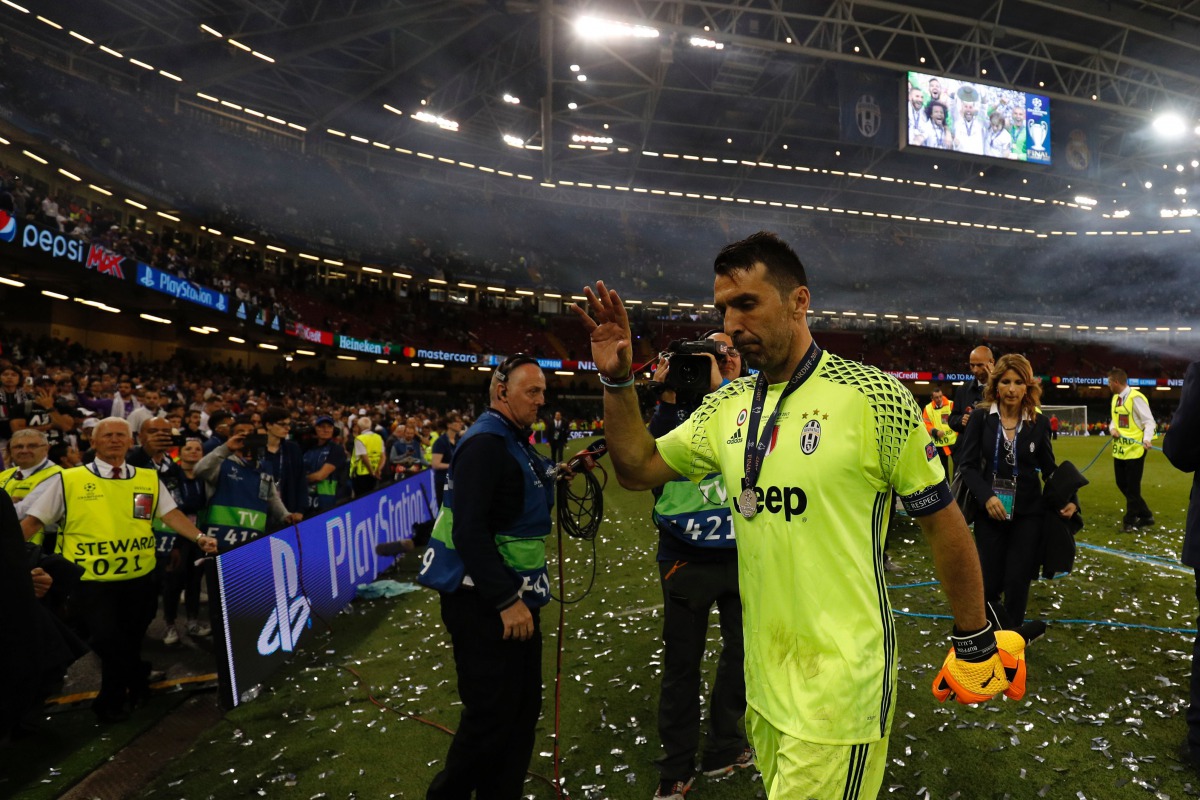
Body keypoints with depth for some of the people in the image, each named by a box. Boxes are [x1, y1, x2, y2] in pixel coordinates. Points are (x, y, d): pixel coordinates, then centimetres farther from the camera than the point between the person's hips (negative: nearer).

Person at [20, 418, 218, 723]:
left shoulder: (149, 479, 5)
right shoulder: (68, 480, -1)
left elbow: (171, 514, 1)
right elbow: (32, 521, 2)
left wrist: (199, 537, -12)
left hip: (139, 579, 3)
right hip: (91, 581, -3)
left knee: (129, 641, 15)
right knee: (106, 640, -5)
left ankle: (112, 701, 40)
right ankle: (138, 680, 23)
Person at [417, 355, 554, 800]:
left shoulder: (516, 443, 13)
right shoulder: (485, 443, -18)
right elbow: (469, 531, -25)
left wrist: (554, 478, 6)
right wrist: (506, 600, -24)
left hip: (516, 597, 10)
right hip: (484, 603, -10)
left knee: (523, 709, 15)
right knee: (491, 718, 0)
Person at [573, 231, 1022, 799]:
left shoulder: (874, 397, -13)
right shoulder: (727, 407, 3)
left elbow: (942, 522, -6)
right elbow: (638, 469, 10)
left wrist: (975, 640, 1)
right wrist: (616, 381, -2)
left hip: (840, 683, -5)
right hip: (763, 676, 6)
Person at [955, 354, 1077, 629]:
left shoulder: (1039, 422, 2)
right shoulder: (981, 417, -4)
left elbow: (1049, 468, 8)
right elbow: (967, 465, -6)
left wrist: (1068, 500, -9)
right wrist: (986, 496, -21)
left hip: (1027, 513, 1)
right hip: (989, 511, -1)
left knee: (1017, 582, 4)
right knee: (989, 583, 2)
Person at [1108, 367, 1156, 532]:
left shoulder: (1135, 397, -16)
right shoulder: (1115, 398, 10)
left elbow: (1149, 421, -16)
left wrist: (1147, 439, -30)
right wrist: (1112, 429, -5)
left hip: (1135, 449, -9)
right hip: (1119, 448, 9)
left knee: (1132, 487, 0)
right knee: (1122, 484, 14)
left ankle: (1130, 520, 12)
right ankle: (1145, 516, 26)